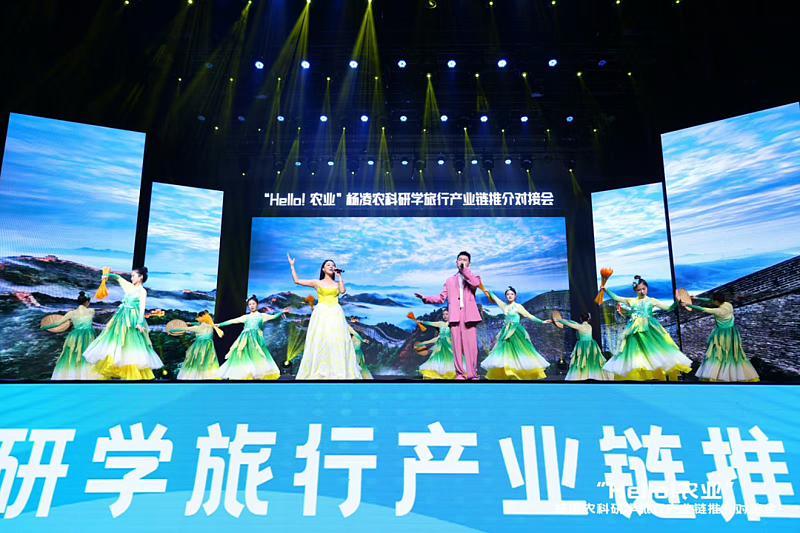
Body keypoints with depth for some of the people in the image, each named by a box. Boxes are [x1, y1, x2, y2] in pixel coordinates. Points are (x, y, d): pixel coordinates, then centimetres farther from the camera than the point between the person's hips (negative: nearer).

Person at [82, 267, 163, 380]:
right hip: (122, 317, 7)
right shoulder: (129, 286, 11)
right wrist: (108, 275, 6)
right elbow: (119, 278, 23)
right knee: (116, 341, 7)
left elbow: (142, 308, -15)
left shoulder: (142, 291, -7)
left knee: (131, 343, -6)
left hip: (132, 320, -7)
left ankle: (135, 374, 0)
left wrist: (140, 322, -23)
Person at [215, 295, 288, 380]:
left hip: (256, 338, -3)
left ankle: (259, 375, -17)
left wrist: (282, 312, -10)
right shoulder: (246, 317, 20)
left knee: (257, 357, -15)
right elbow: (233, 321, 21)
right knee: (244, 357, -4)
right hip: (245, 339, 3)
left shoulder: (261, 315, 14)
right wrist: (220, 324, 22)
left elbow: (273, 317, 5)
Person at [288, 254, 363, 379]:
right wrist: (292, 266, 9)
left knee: (337, 341, -6)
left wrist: (339, 275, 0)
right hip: (321, 314, 0)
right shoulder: (317, 282, 13)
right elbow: (297, 280, 10)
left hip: (335, 314, 0)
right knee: (319, 341, -5)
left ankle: (340, 371, -3)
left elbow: (342, 291, -8)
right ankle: (319, 371, 0)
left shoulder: (337, 283, 15)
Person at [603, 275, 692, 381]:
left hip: (649, 329, -2)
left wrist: (676, 302, -11)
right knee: (637, 353, 1)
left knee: (654, 350, -9)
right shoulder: (631, 301, 13)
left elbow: (668, 308, 6)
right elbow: (615, 297, 21)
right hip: (635, 331, 2)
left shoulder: (651, 301, 8)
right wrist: (606, 290, 15)